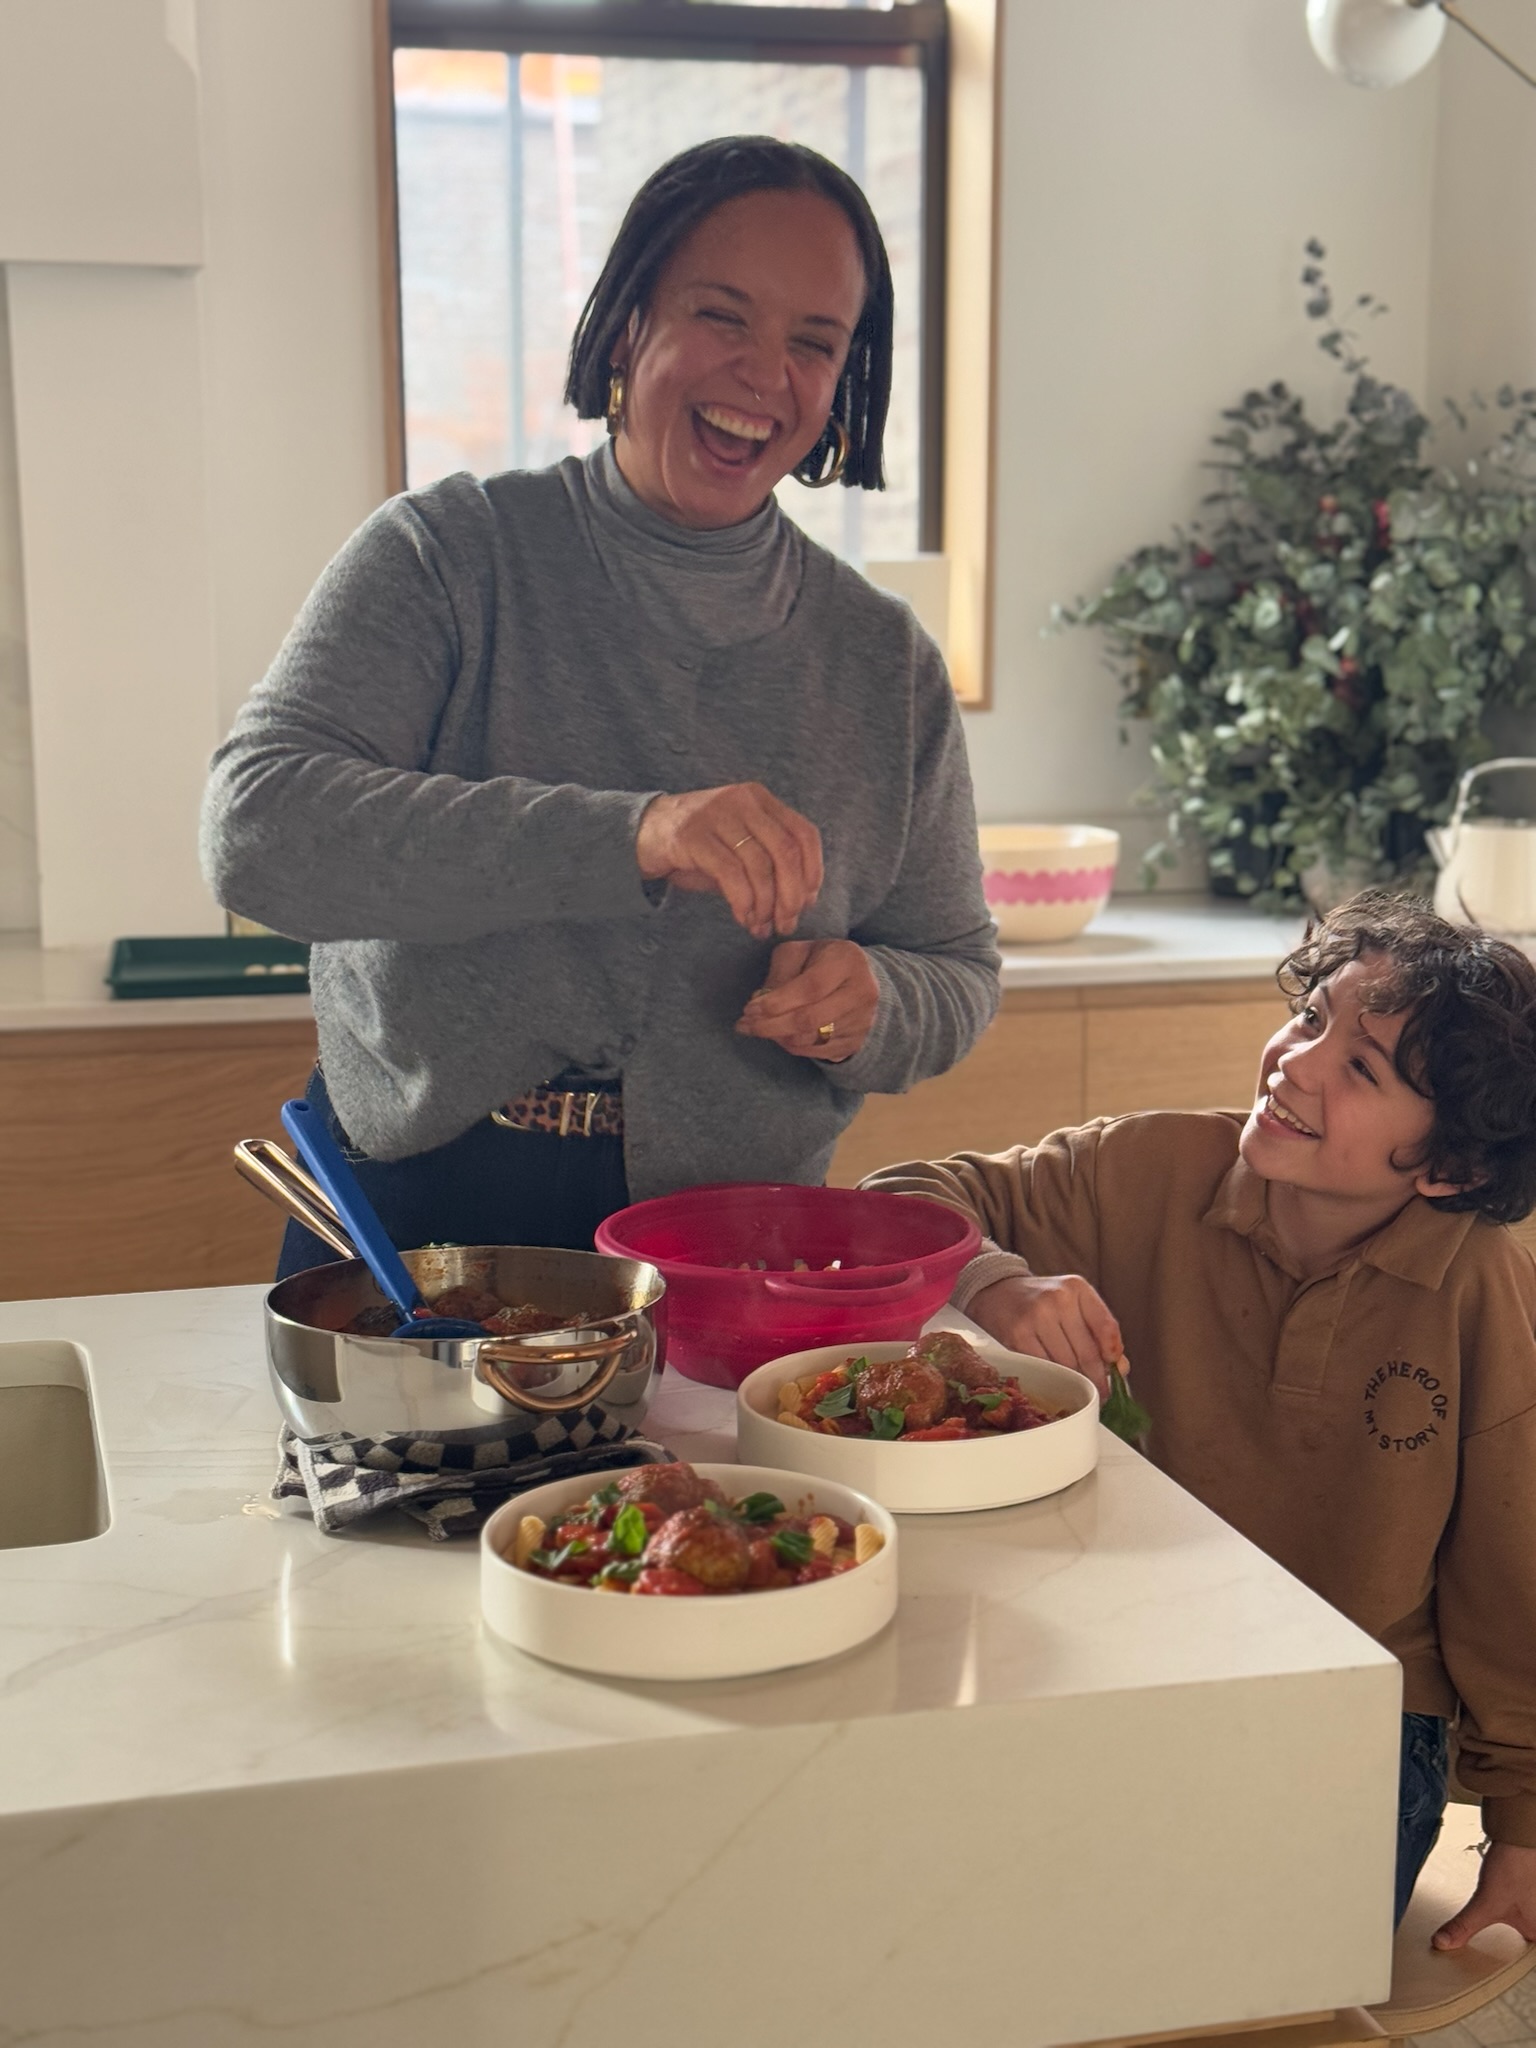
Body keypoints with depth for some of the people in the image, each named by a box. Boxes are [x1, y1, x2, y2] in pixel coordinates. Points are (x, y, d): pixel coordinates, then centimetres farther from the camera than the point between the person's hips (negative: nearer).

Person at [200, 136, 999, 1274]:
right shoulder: (449, 554, 0)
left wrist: (870, 1008, -10)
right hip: (417, 1216, -2)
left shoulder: (885, 659, 7)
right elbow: (259, 828, -15)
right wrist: (626, 837, -27)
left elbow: (961, 973, 16)